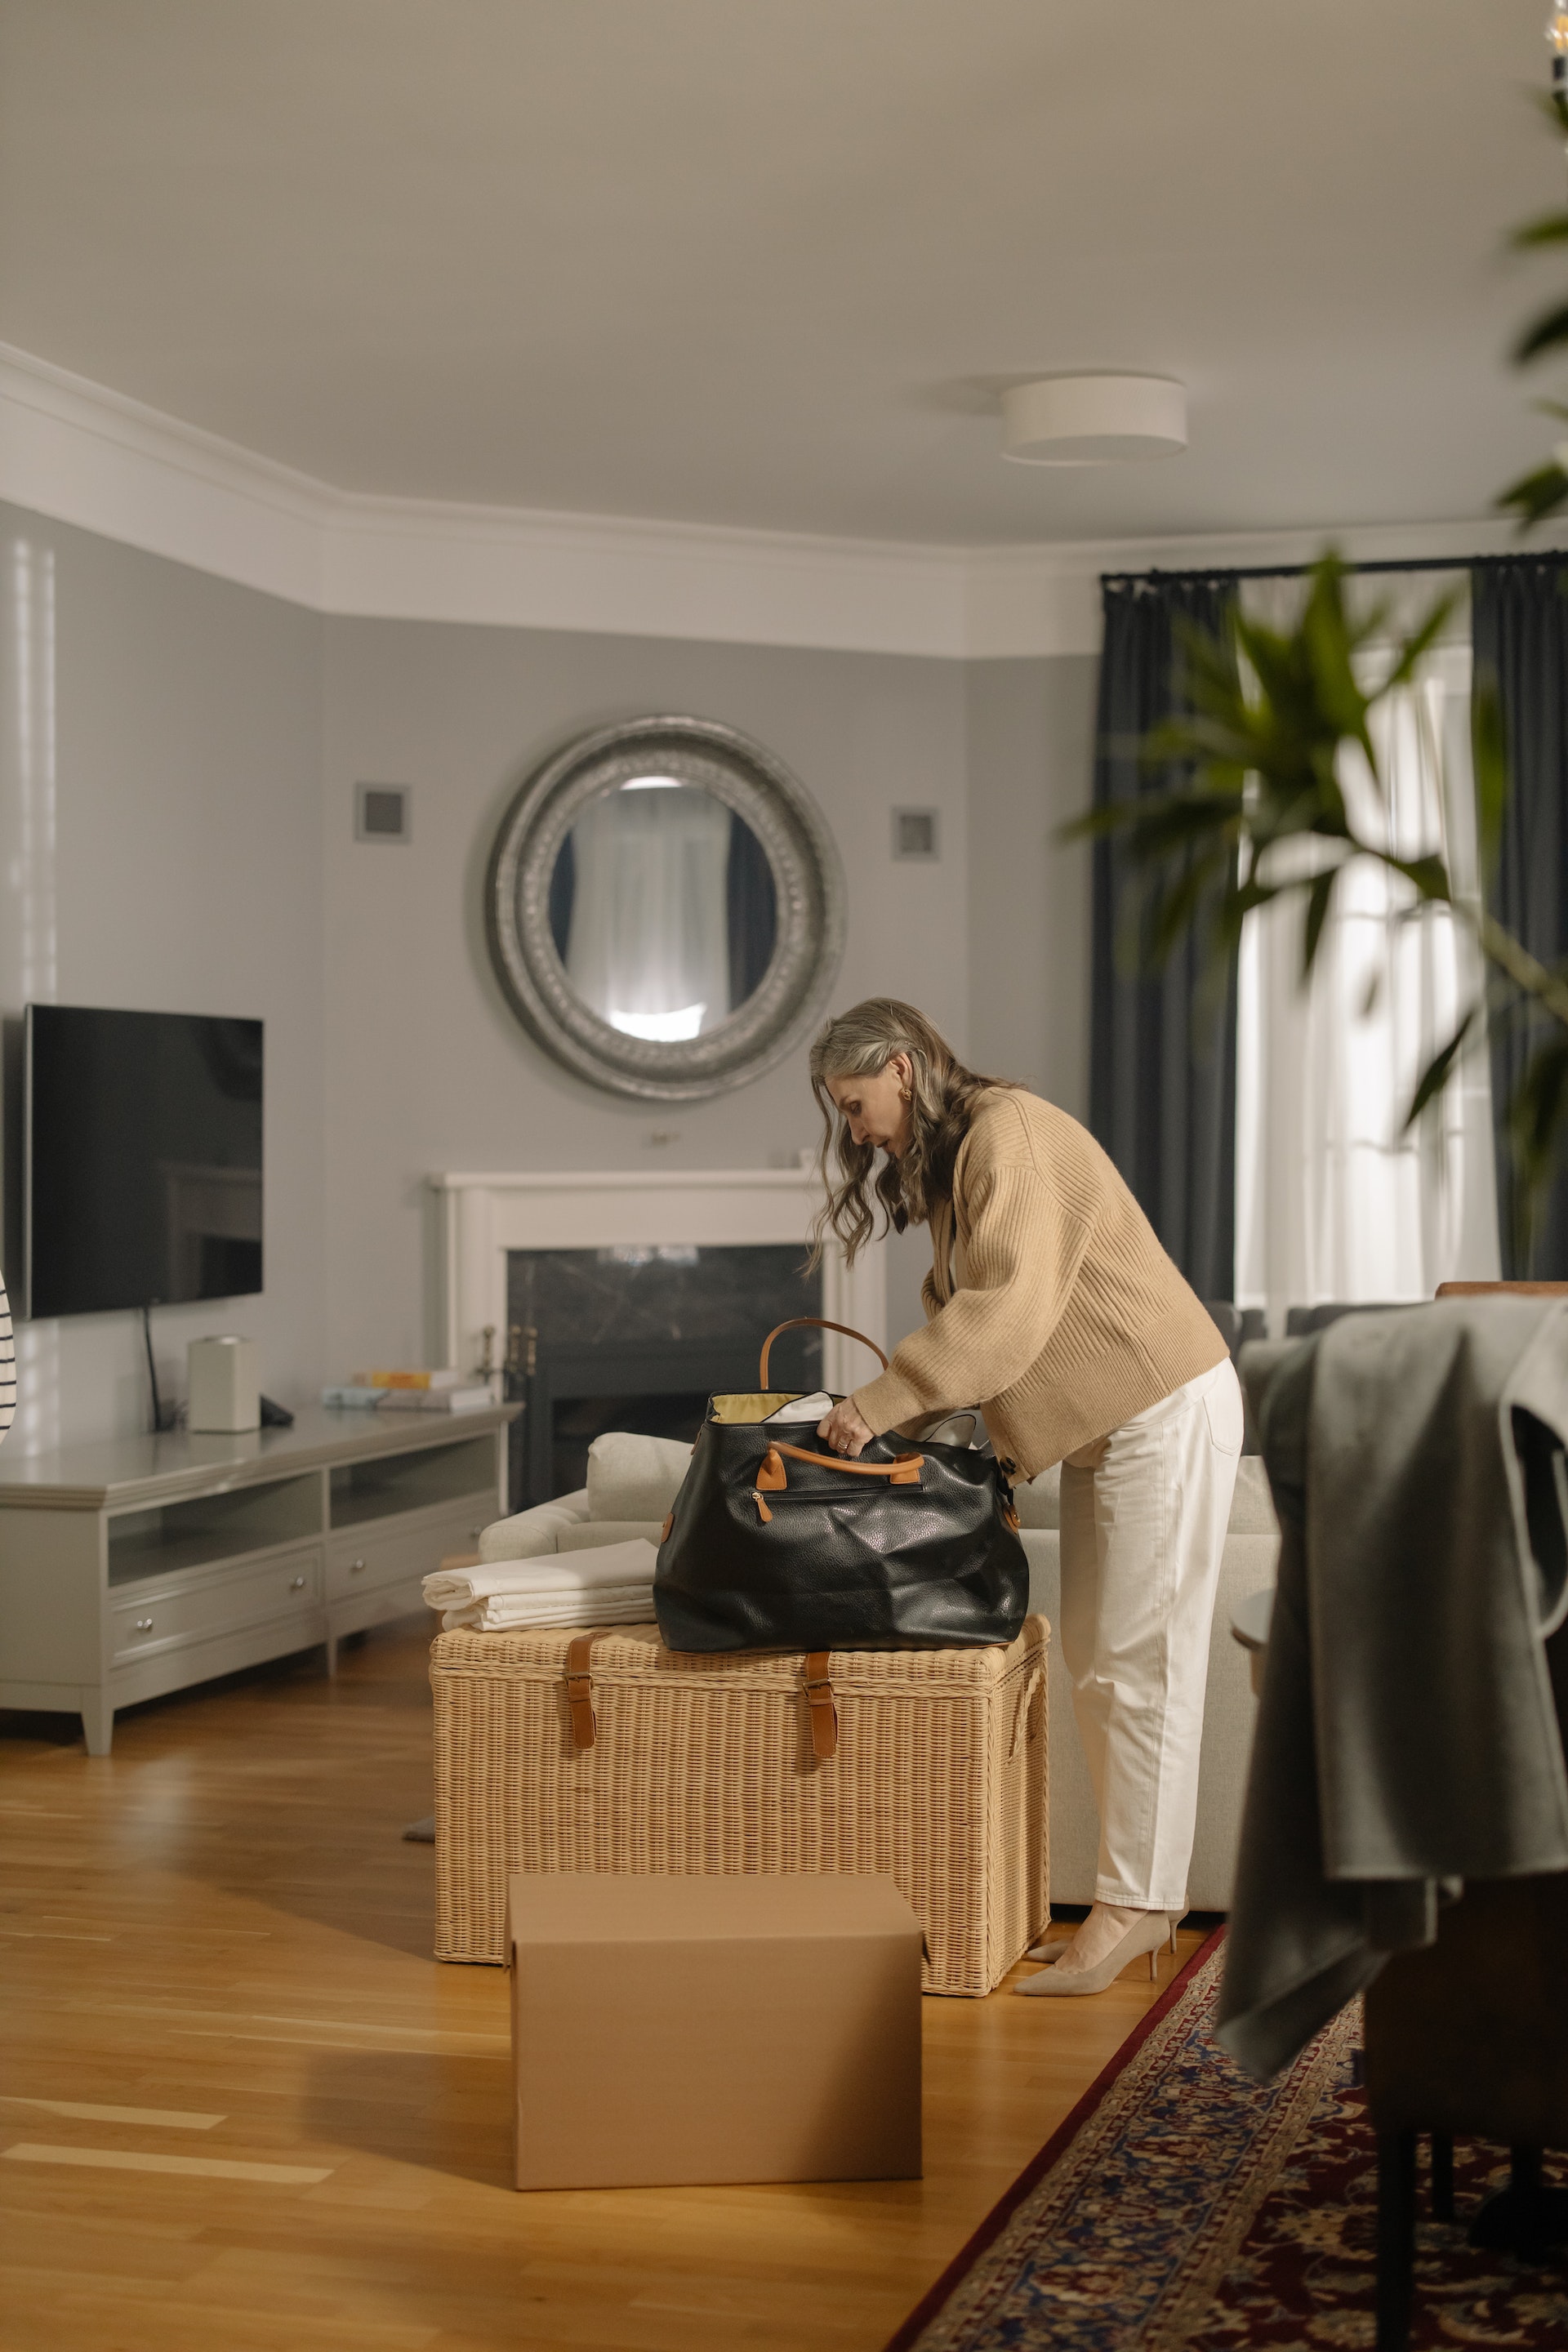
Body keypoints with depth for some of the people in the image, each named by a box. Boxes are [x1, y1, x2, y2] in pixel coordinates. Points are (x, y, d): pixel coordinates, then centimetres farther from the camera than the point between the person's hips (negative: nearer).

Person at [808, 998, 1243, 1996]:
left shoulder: (1009, 1134, -18)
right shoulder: (947, 1163, 15)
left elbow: (1008, 1309, -28)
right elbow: (960, 1309, 16)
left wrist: (882, 1404, -28)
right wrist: (907, 1414, 1)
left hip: (1165, 1410, -10)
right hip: (1106, 1425, 10)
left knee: (1140, 1666, -7)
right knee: (1096, 1657, 9)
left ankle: (1135, 1907, -3)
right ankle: (1142, 1897, 13)